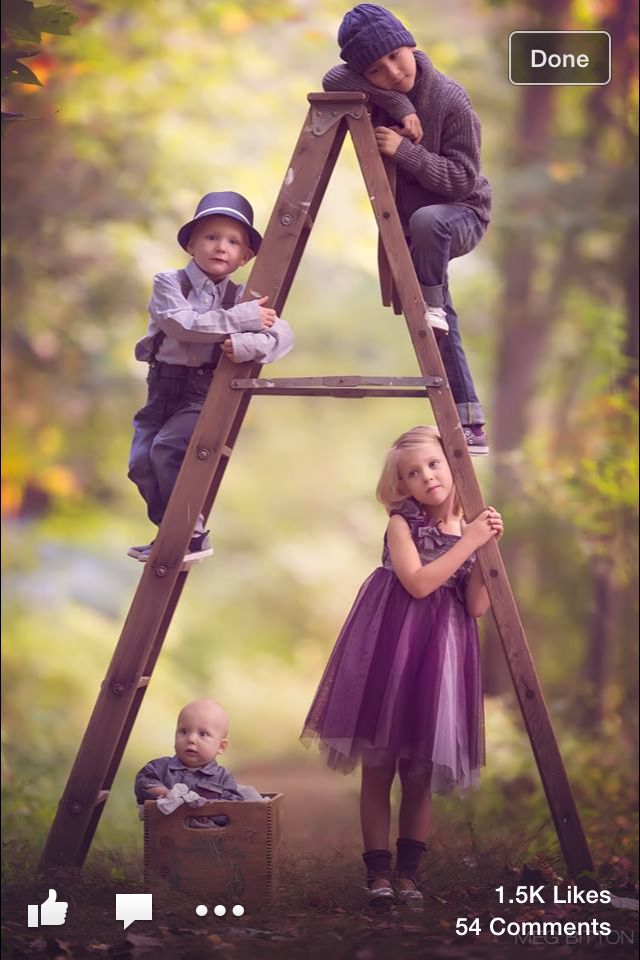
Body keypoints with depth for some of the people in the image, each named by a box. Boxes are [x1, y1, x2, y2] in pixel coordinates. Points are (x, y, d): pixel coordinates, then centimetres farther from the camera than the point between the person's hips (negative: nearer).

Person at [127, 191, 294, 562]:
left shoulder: (241, 297, 3)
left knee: (166, 447, -23)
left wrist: (248, 343, -30)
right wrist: (240, 319, -23)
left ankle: (191, 534, -10)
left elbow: (284, 335, -10)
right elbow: (183, 324, -19)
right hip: (163, 387, 2)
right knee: (141, 462, -9)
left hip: (206, 391, -2)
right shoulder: (169, 283, 0)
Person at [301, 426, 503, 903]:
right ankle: (379, 873, 4)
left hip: (440, 653, 3)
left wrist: (487, 546, -8)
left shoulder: (470, 526, 6)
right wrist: (468, 543, -15)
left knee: (421, 774, 5)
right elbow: (417, 582, -18)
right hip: (390, 648, -3)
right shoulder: (402, 523, -2)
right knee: (378, 768, -2)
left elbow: (477, 606, 0)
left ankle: (409, 873, 12)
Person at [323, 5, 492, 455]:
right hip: (405, 221, 5)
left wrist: (405, 150, -34)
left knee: (425, 220, -41)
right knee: (441, 327, -1)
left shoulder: (450, 99, -22)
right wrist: (397, 104, -32)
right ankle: (471, 425, 1)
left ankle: (431, 305, -20)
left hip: (460, 213, -5)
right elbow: (334, 79, -28)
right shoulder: (375, 94, -8)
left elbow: (463, 178, -23)